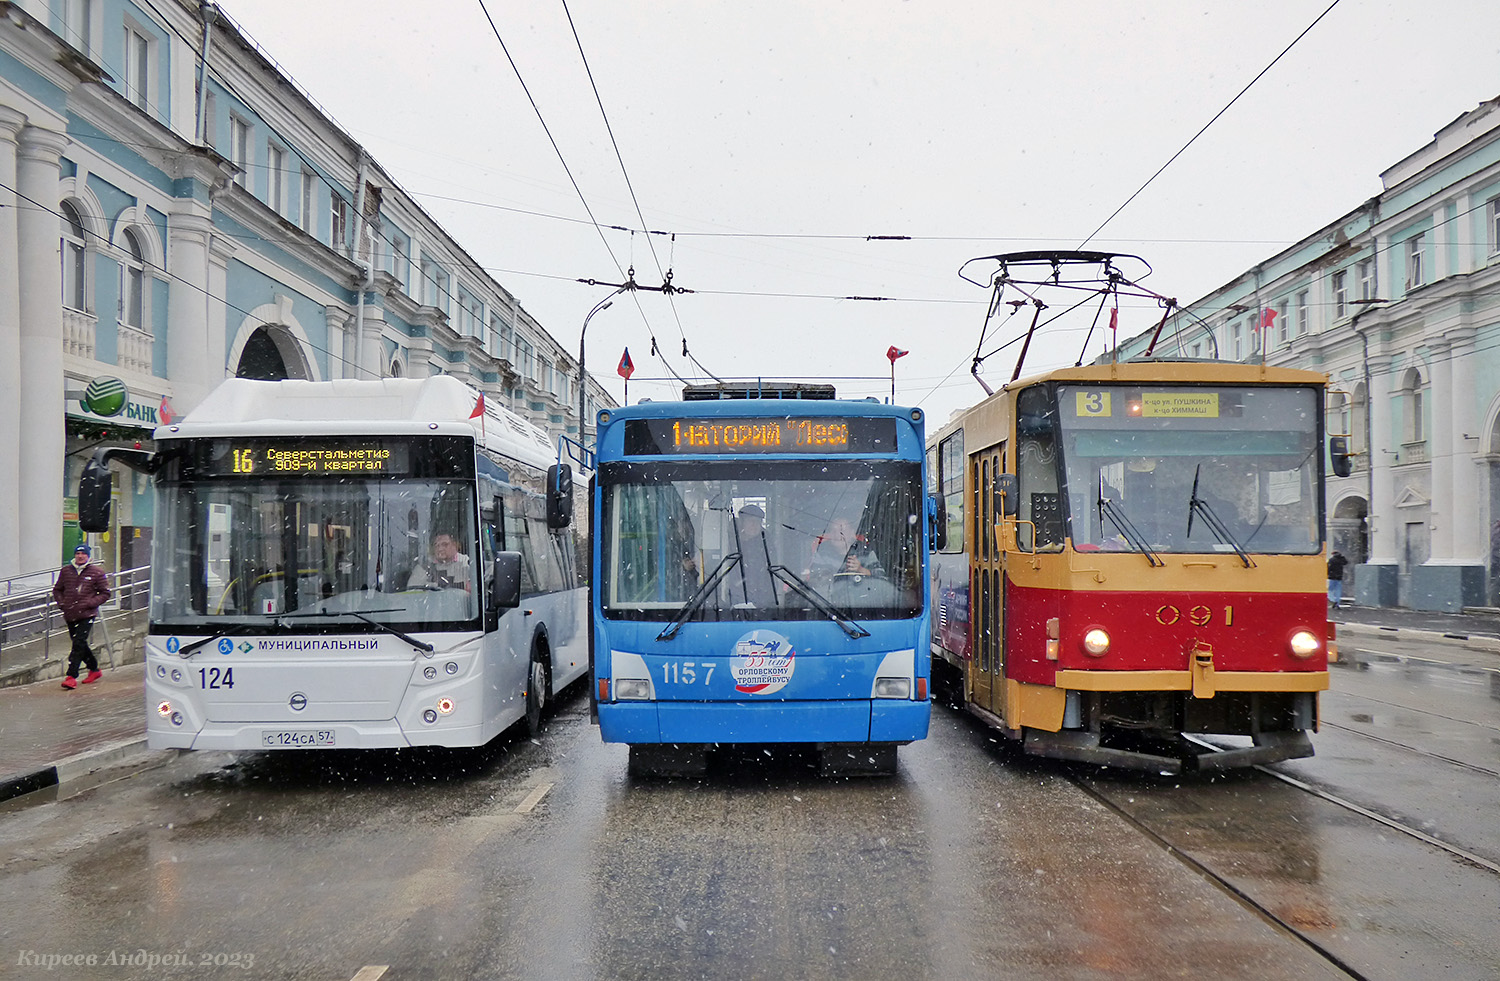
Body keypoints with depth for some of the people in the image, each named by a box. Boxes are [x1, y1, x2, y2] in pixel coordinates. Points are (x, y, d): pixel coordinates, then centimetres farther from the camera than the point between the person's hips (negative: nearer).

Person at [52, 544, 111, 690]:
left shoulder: (96, 572, -1)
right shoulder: (66, 571, 8)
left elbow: (105, 593, 3)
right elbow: (57, 590, 20)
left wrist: (90, 603, -10)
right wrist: (61, 604, 4)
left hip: (87, 615, -5)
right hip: (70, 615, 5)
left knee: (79, 643, -14)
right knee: (79, 645, 12)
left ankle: (71, 676, -14)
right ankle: (94, 669, 29)